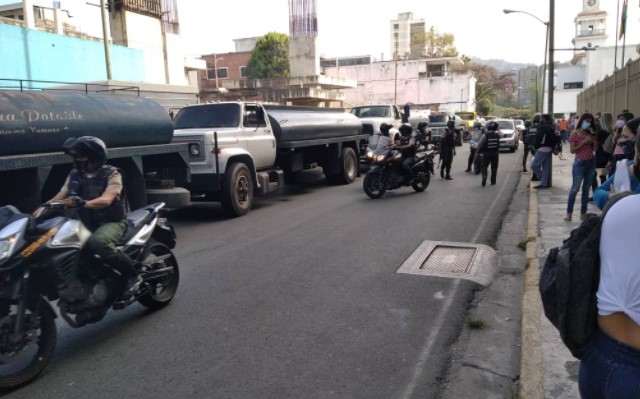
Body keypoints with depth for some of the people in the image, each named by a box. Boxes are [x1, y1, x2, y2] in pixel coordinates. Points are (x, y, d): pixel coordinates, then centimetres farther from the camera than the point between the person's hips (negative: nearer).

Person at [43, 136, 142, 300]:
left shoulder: (112, 174, -7)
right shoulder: (75, 174, 10)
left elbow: (106, 200, -23)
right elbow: (60, 196, 2)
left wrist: (83, 203, -41)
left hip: (112, 222, -6)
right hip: (87, 223, 6)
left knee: (97, 241, -37)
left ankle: (132, 275, -20)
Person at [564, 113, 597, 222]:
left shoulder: (590, 133, 9)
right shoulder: (574, 134, -6)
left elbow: (595, 149, 5)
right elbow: (572, 150, -13)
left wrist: (593, 138, -6)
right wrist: (584, 142, -18)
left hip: (591, 163, 5)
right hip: (580, 163, -5)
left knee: (586, 188, 8)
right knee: (575, 188, -6)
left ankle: (583, 212, 15)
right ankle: (568, 213, 1)